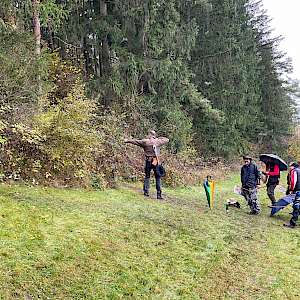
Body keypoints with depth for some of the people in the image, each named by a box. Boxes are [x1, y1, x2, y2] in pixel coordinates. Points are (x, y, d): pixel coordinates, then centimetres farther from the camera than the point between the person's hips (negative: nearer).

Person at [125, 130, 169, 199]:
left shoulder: (145, 141, -2)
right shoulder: (158, 141, 3)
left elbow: (135, 141, 9)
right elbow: (166, 140, 19)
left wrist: (127, 141, 21)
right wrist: (158, 138, 25)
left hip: (148, 161, 0)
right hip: (156, 161, 1)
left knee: (147, 176, 13)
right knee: (158, 177, 5)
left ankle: (146, 191, 10)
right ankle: (159, 194, 1)